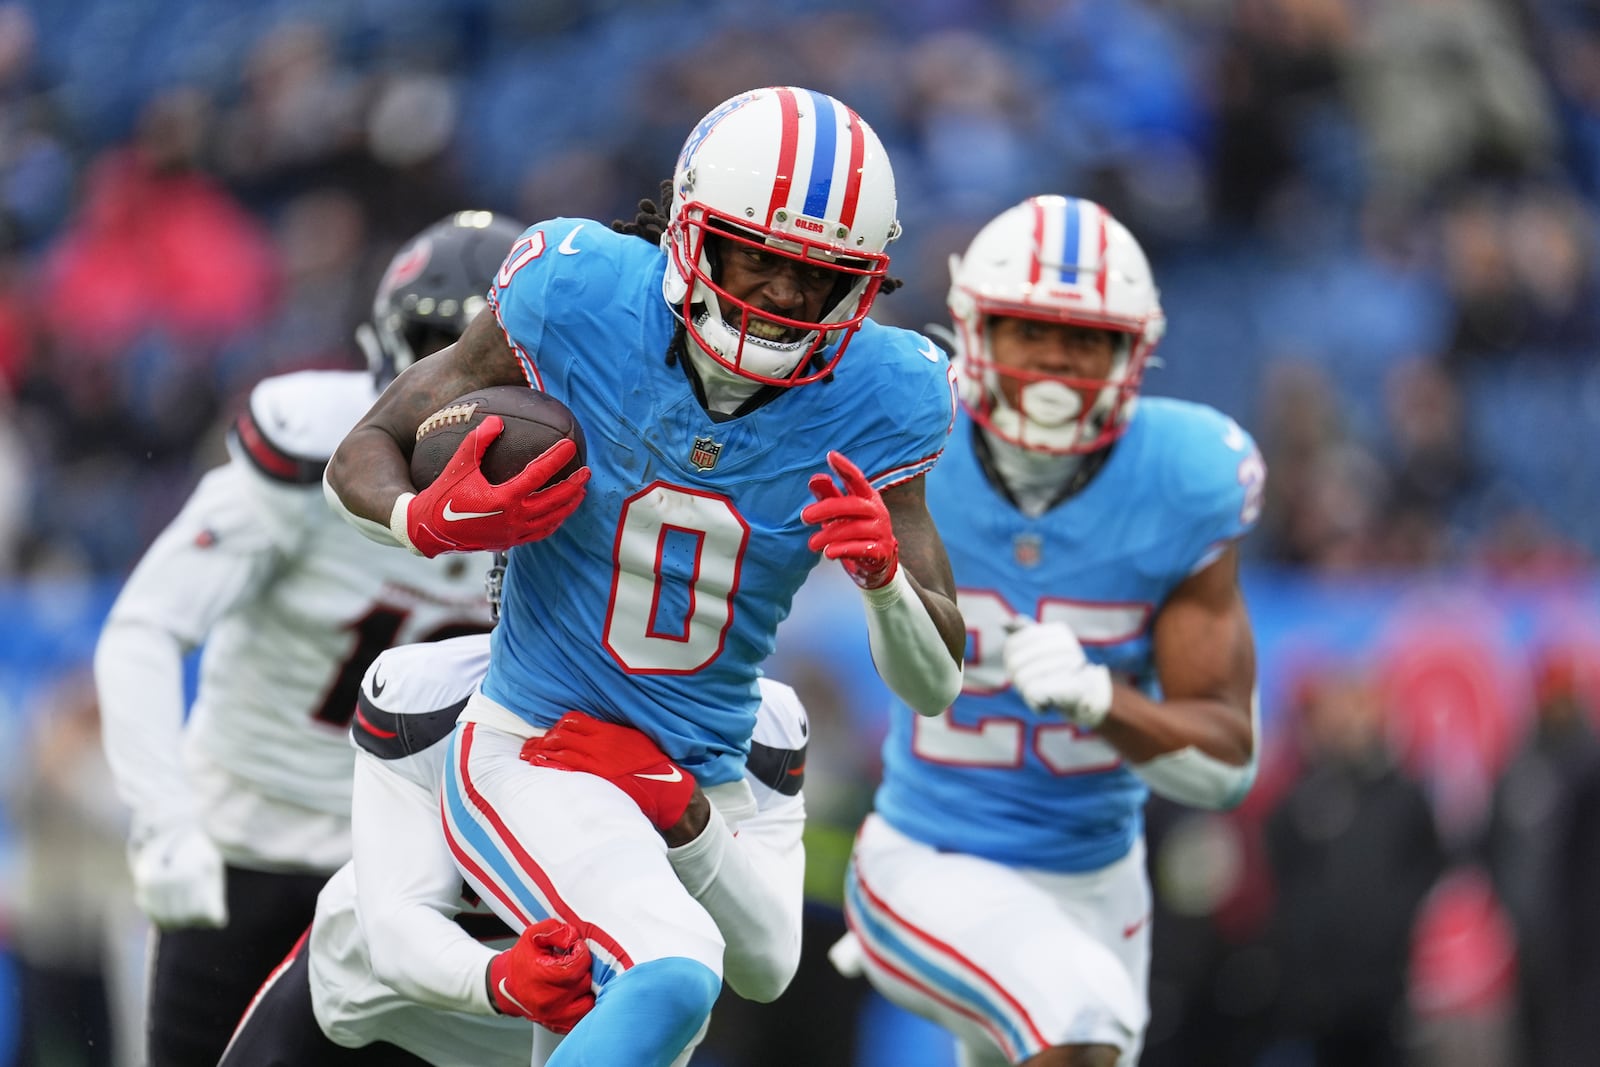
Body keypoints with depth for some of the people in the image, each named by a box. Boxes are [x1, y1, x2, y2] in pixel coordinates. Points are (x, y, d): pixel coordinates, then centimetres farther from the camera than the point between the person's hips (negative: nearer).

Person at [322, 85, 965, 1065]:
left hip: (708, 787, 5)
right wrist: (430, 525, -25)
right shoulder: (578, 301, -14)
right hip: (531, 754, -5)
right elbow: (364, 459, -2)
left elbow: (933, 686, -5)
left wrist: (885, 573, -27)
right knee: (672, 979, -31)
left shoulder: (873, 404, -7)